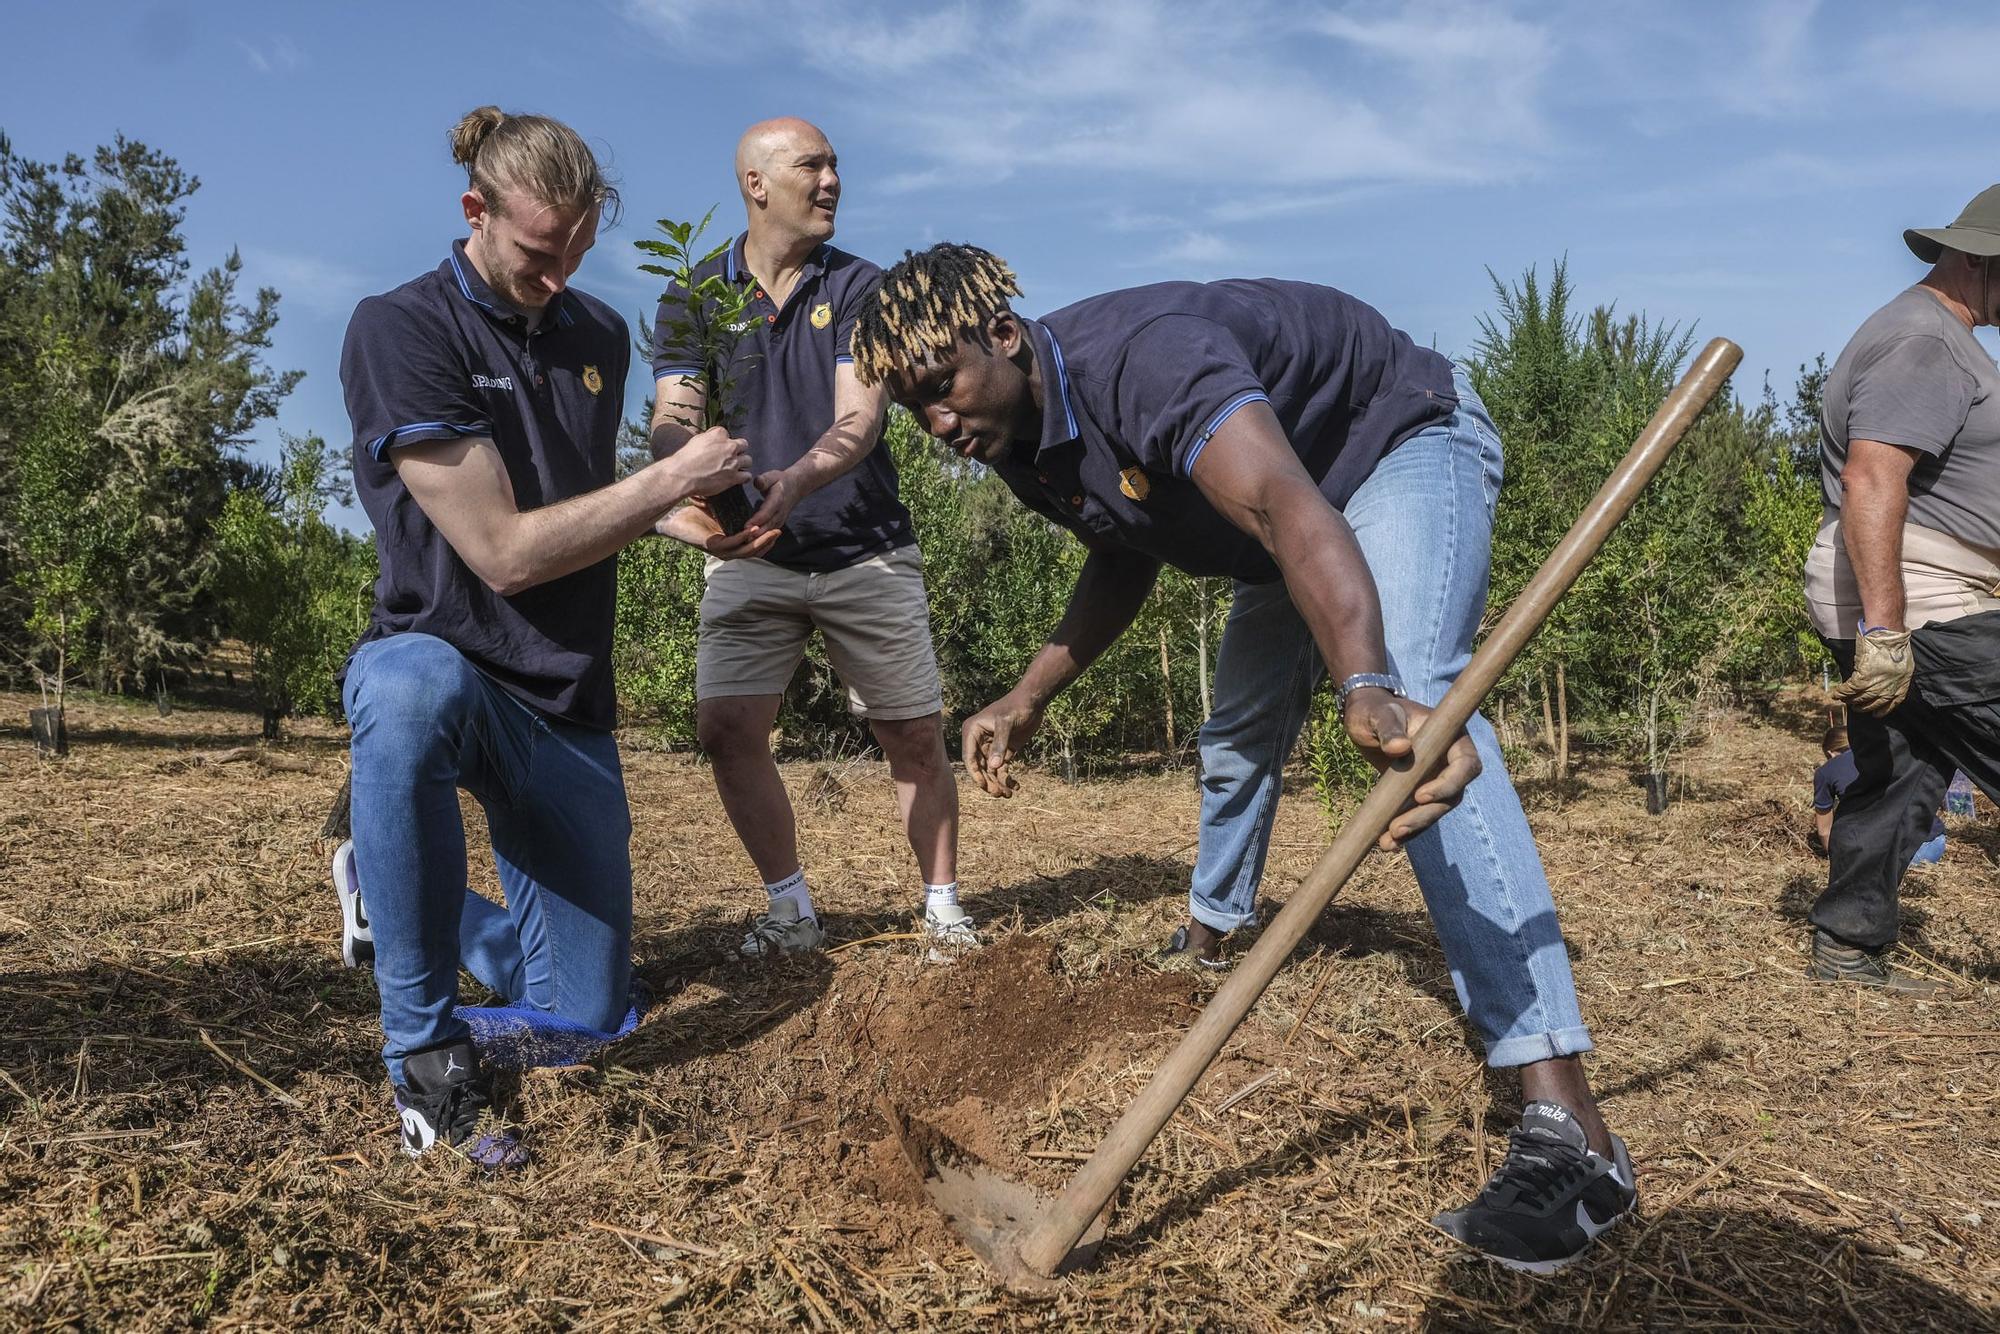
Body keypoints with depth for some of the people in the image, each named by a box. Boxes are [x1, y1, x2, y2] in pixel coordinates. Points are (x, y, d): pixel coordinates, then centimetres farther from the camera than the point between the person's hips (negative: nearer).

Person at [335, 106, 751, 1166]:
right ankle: (425, 1045, -24)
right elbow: (504, 552, -19)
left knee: (587, 1018, 7)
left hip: (566, 709, 6)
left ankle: (401, 890, 35)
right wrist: (676, 476, -15)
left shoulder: (600, 335, 7)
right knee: (412, 692, -45)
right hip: (441, 660, -5)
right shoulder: (398, 331, -13)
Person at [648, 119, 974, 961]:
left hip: (866, 551, 0)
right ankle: (790, 911, 8)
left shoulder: (859, 287, -2)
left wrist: (791, 484, -37)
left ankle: (942, 905, 19)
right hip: (750, 557, 1)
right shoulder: (692, 297, 2)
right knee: (725, 726, -10)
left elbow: (857, 422, -16)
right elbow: (672, 419, -10)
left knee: (914, 736, 1)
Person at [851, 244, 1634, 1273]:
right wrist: (1029, 699, -2)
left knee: (1416, 709, -32)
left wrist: (1369, 689, -70)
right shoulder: (1024, 445, -8)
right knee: (1239, 729, 20)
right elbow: (1120, 563, 8)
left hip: (1407, 443, -9)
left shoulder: (1138, 356, -36)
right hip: (1281, 507, 9)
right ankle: (1207, 941, 48)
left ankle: (1567, 1130, -36)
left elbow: (1287, 507, -52)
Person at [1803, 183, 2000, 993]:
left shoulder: (1928, 336, 21)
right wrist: (1883, 631, -31)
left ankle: (1847, 945, 16)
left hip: (1893, 606, 11)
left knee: (1899, 774, 12)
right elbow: (1871, 478, -26)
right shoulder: (1924, 344, -14)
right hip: (1921, 607, -11)